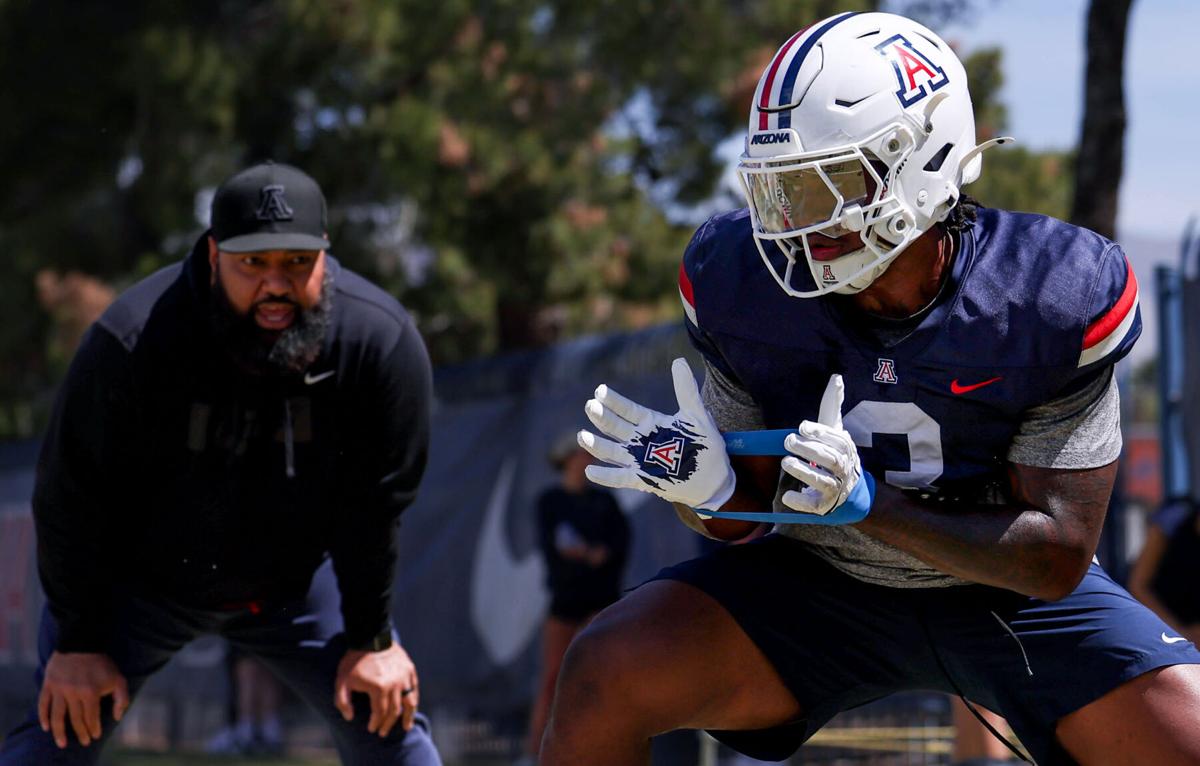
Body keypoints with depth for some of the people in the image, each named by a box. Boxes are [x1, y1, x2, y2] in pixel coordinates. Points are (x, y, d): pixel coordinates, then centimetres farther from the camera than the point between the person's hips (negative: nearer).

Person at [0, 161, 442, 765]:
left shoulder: (382, 341, -22)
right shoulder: (130, 343, -29)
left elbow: (377, 506, -12)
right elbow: (72, 500, -18)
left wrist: (371, 638, -9)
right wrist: (79, 641, -15)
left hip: (295, 587, 2)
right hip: (138, 581, -2)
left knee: (386, 716, -4)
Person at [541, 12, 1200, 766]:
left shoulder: (1059, 297, -23)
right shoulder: (740, 282, -17)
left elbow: (1057, 559, -20)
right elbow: (746, 517, -4)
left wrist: (868, 504, -33)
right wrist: (710, 487, -30)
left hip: (1009, 593, -1)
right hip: (818, 582, 1)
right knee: (603, 674, -21)